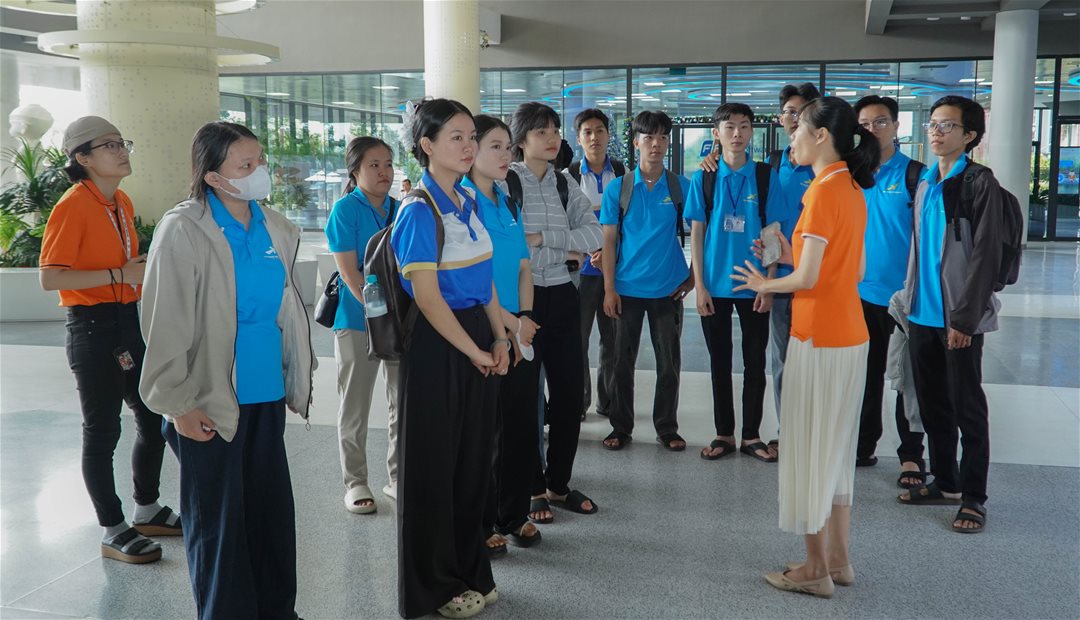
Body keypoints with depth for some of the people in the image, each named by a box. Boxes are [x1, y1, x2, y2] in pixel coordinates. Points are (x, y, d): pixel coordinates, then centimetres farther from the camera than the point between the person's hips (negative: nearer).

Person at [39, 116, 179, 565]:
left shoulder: (122, 202, 10)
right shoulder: (73, 207, -14)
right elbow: (49, 278, -21)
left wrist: (142, 269, 8)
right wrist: (119, 275, -24)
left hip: (129, 322, 8)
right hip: (93, 328, -8)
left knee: (154, 418, 15)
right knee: (103, 430, 2)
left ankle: (147, 511, 33)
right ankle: (113, 532, 14)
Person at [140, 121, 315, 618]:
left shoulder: (276, 229, 6)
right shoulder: (184, 231, -12)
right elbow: (166, 322, -12)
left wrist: (299, 375, 15)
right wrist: (179, 403, -13)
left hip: (266, 393, 6)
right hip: (211, 399, -5)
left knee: (272, 507, 13)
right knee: (217, 518, 7)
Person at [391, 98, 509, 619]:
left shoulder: (468, 202, 9)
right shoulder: (419, 212, -14)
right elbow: (427, 298, -18)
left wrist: (498, 340, 4)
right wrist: (474, 352, -13)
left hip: (479, 343, 8)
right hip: (437, 347, -8)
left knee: (473, 461, 14)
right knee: (434, 467, 5)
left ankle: (470, 573, 30)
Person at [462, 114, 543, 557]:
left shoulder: (509, 205, 12)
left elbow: (524, 268, 13)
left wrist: (525, 318, -1)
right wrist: (509, 322, -14)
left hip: (520, 333, 7)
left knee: (522, 427, 12)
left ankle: (514, 515, 27)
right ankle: (482, 524, 18)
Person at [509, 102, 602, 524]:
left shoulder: (565, 184, 9)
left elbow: (595, 235, -2)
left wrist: (541, 239, -13)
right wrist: (565, 251, -10)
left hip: (561, 296, 5)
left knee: (570, 391, 8)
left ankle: (559, 484, 24)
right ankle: (533, 489, 19)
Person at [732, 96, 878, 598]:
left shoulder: (824, 191, -17)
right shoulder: (852, 188, 10)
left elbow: (807, 278, -19)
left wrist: (764, 284, -1)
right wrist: (792, 251, 13)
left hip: (820, 338, -9)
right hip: (849, 335, 9)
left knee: (809, 449, 2)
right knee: (835, 448, 16)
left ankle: (815, 570, 12)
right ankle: (838, 561, 26)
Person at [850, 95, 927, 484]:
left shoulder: (914, 175, -7)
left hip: (903, 295, -4)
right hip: (860, 293, 4)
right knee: (866, 374, 14)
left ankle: (911, 455, 17)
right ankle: (864, 445, 27)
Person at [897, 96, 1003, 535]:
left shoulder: (981, 184, -8)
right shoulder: (925, 182, 12)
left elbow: (985, 255, -13)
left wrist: (964, 318, -16)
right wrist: (910, 297, 9)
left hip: (959, 318, -7)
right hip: (922, 313, 7)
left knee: (967, 409, 2)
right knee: (932, 404, 14)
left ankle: (973, 498, 12)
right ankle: (945, 483, 28)